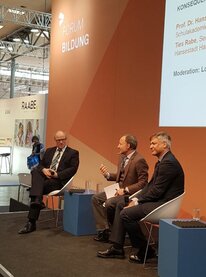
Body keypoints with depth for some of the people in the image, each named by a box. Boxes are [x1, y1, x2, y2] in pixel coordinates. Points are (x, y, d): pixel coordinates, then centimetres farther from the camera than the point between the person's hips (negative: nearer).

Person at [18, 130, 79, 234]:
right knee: (35, 171, -29)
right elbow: (40, 165, 18)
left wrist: (57, 174, -16)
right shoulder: (49, 151, 25)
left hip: (59, 180, -5)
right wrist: (43, 170, -7)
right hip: (45, 176, 5)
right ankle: (37, 200, -47)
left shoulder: (73, 153, 8)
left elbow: (73, 169, -5)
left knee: (37, 186, -30)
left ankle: (31, 222, -30)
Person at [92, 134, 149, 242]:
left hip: (131, 194, -10)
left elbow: (143, 183, -21)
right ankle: (104, 229, -1)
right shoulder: (123, 157, 9)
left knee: (109, 203, -28)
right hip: (120, 190, 10)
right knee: (96, 198, 1)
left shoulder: (139, 160, -19)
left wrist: (125, 190, -23)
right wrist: (107, 175, 0)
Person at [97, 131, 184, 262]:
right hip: (157, 201, 11)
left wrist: (138, 201, -11)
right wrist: (136, 199, 3)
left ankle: (144, 250, 0)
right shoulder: (162, 161, 16)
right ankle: (117, 248, 10)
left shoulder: (168, 163, -19)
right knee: (121, 208, 9)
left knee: (126, 214, -17)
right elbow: (150, 185, 15)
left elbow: (157, 191, -21)